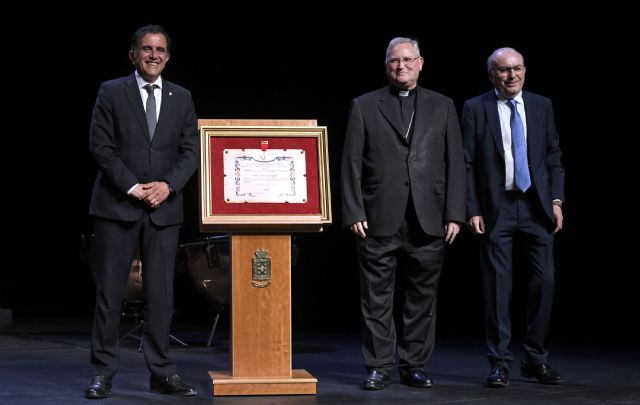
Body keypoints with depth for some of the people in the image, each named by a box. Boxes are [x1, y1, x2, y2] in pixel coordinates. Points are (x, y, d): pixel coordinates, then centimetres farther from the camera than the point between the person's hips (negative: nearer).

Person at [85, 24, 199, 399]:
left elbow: (191, 151, 7)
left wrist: (168, 185, -9)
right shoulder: (112, 92, 3)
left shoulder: (182, 98, 12)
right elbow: (101, 146, -4)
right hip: (118, 205, -2)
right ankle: (103, 373, 4)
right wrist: (132, 187, -12)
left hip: (164, 208, 3)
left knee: (161, 294, 2)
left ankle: (162, 373, 8)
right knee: (109, 291, -1)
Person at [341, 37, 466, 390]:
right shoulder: (364, 106, 7)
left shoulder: (442, 106, 11)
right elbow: (351, 165, 3)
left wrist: (454, 215, 0)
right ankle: (379, 368, 9)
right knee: (377, 299, 1)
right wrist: (354, 213, -5)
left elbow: (455, 163, 8)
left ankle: (414, 366, 15)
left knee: (422, 298, 6)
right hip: (380, 221, -1)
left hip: (428, 222, 2)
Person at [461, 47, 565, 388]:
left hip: (536, 206, 3)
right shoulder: (475, 109, 1)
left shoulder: (542, 106, 9)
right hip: (496, 208, -2)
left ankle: (535, 359, 13)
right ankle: (500, 363, 8)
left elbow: (554, 156, 11)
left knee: (544, 280, 0)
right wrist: (472, 210, -7)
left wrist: (556, 200, 1)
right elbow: (467, 164, -1)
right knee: (497, 286, 0)